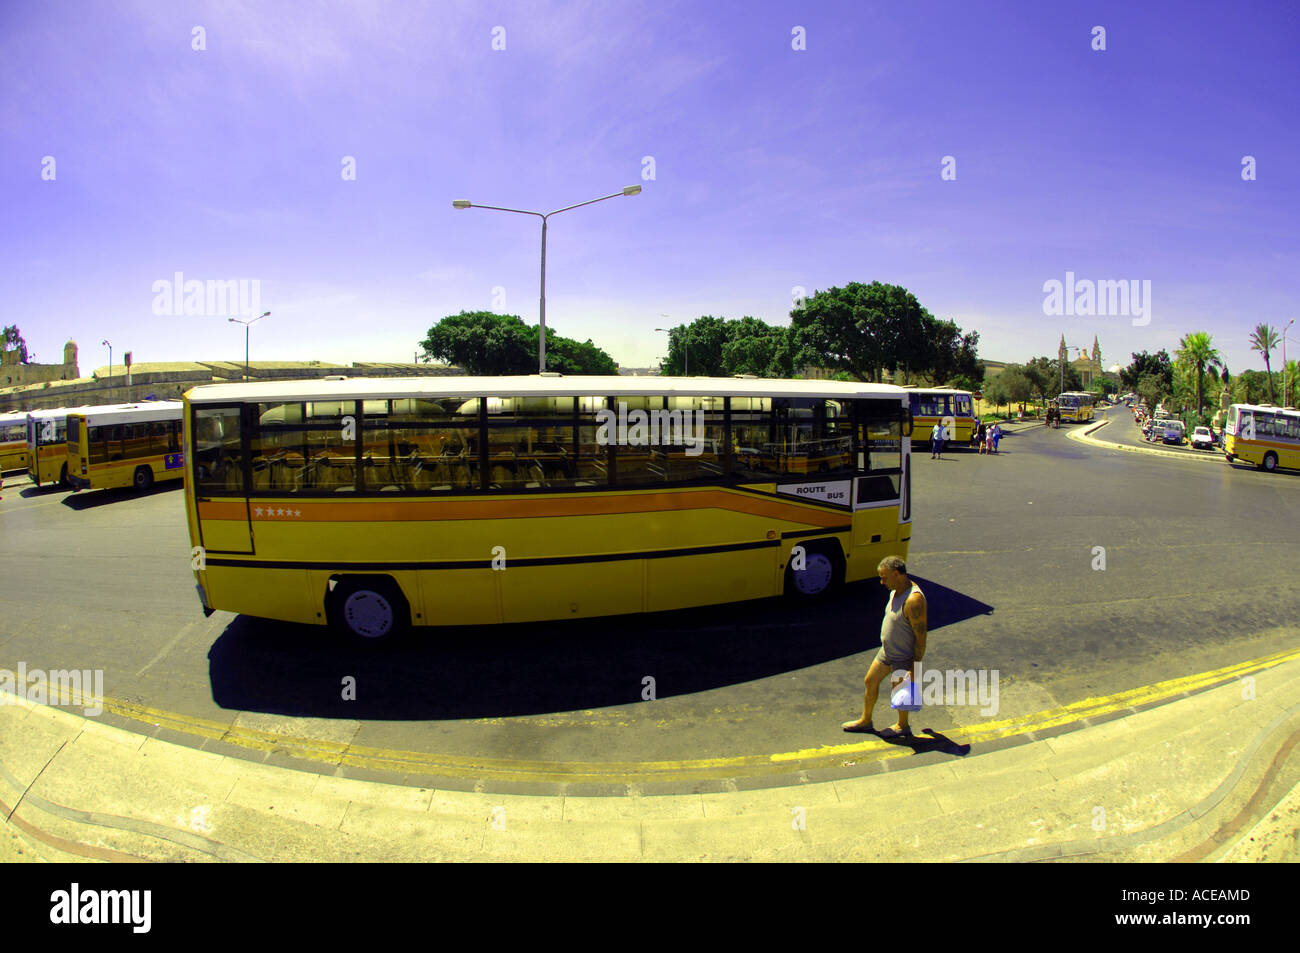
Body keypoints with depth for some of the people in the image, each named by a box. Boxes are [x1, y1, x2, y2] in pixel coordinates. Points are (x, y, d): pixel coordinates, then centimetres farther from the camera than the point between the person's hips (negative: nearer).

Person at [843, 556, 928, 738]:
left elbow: (921, 637, -27)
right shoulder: (896, 591, -1)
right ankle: (865, 721, 35)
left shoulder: (914, 600, -30)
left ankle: (902, 726, 37)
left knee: (898, 692, 11)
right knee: (870, 681, 17)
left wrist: (915, 667, -23)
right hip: (886, 650, 9)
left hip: (903, 658, -9)